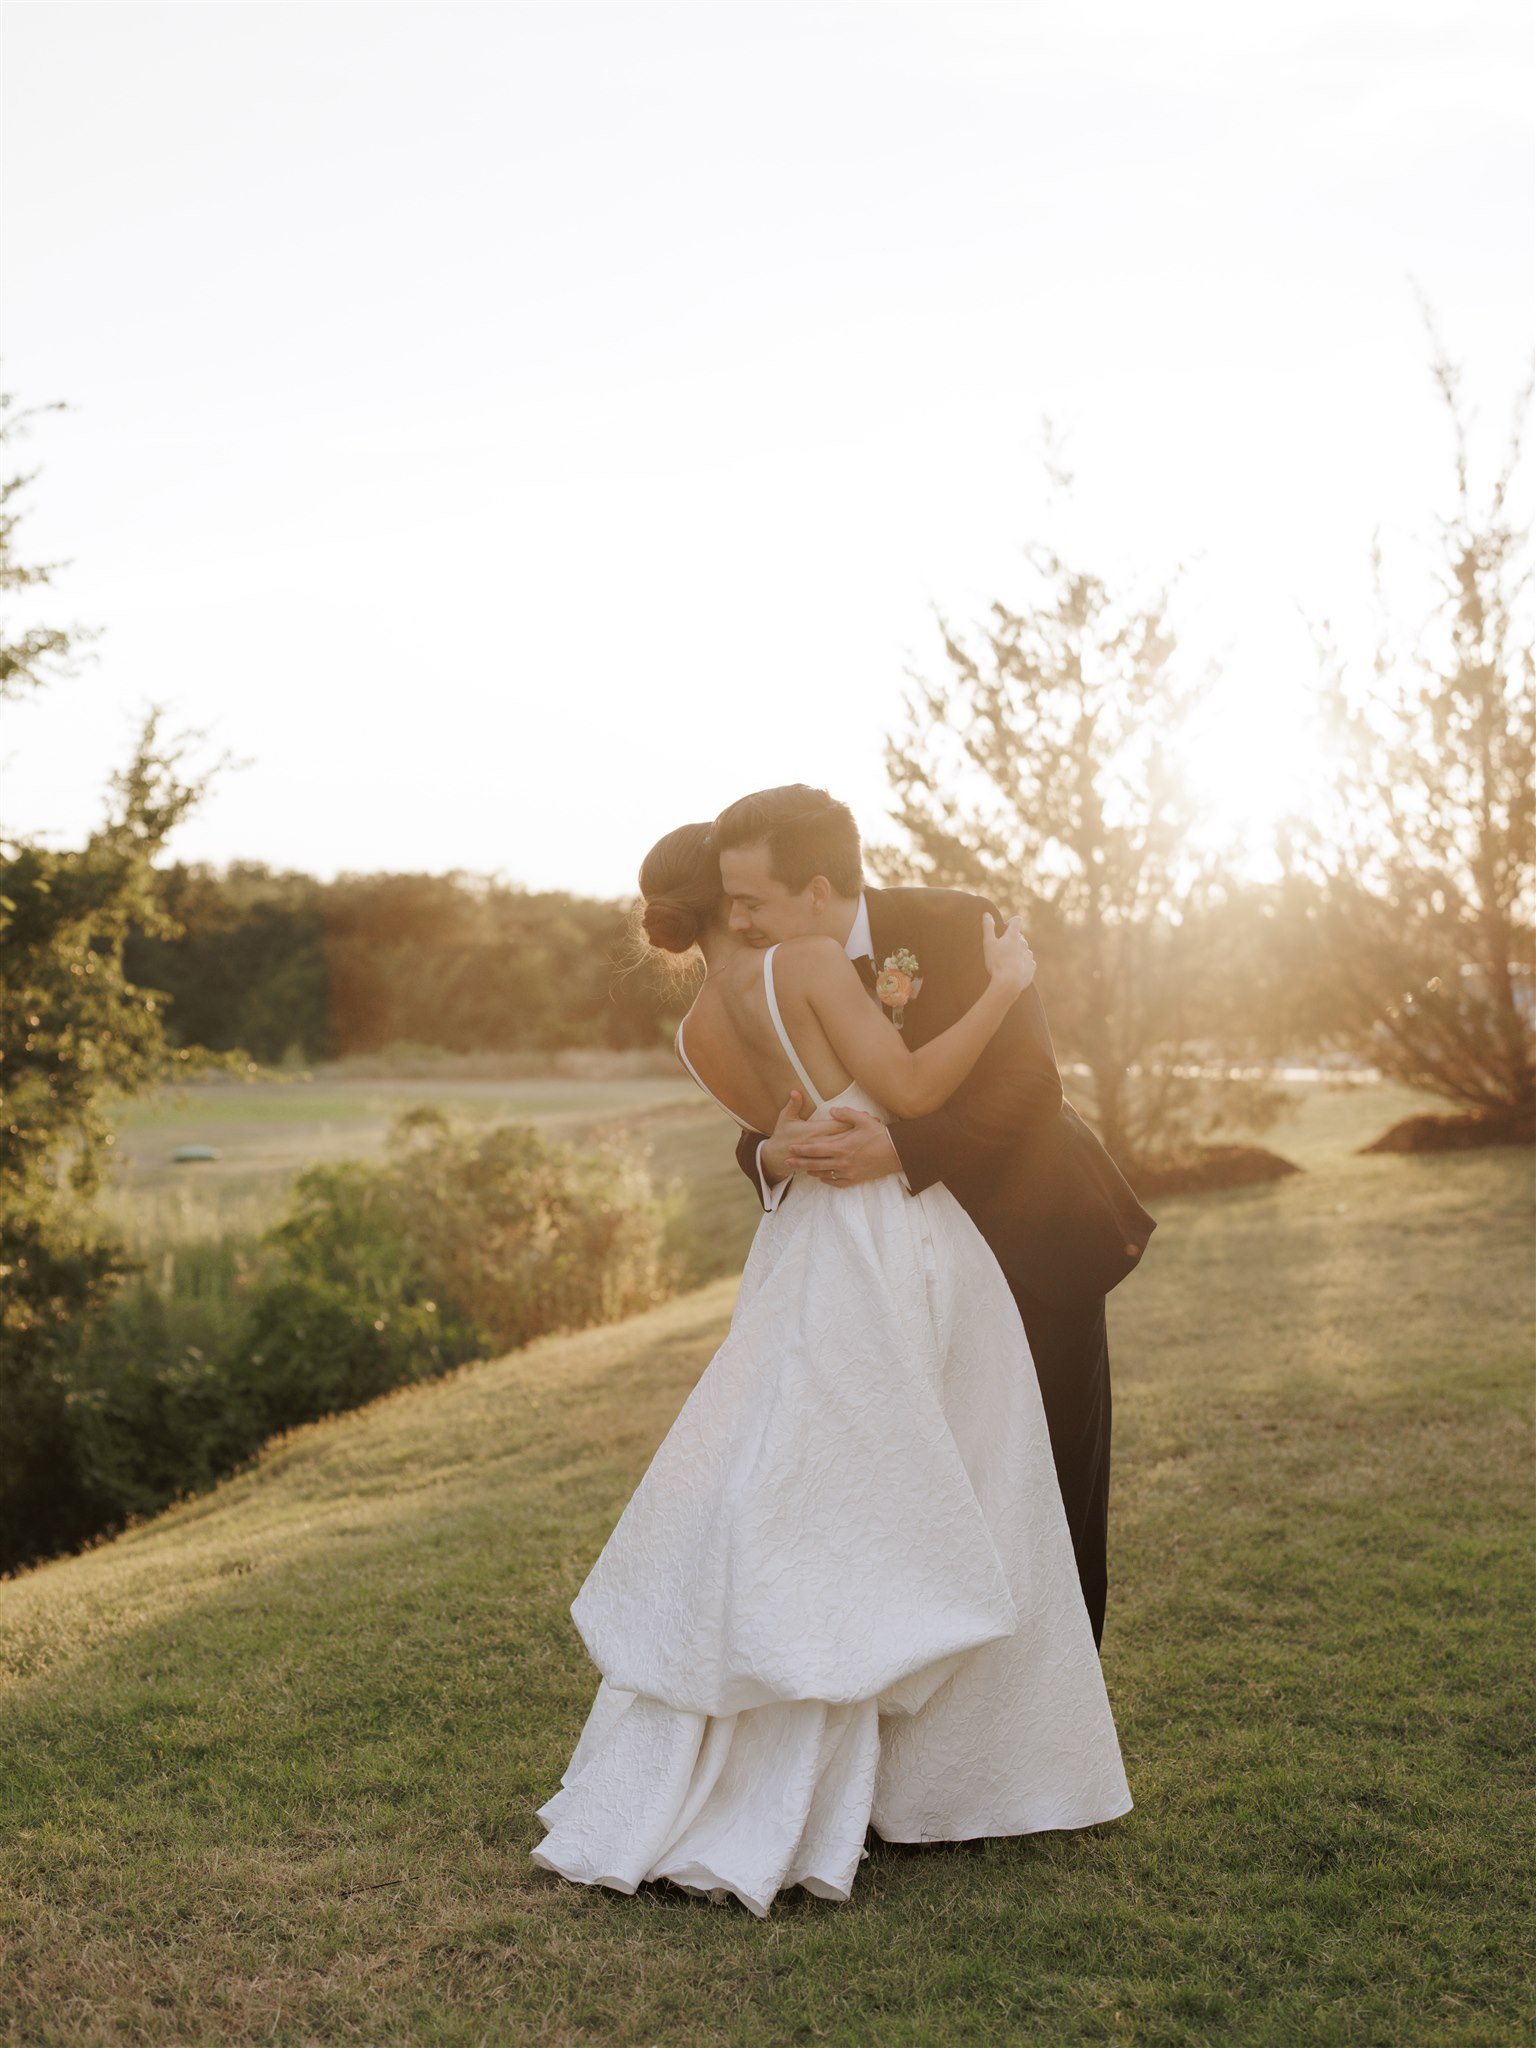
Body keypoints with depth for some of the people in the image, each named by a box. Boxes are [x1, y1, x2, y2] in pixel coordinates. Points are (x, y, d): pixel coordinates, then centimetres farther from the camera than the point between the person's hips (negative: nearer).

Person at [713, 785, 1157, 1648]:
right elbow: (761, 1130, -6)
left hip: (1035, 1248, -4)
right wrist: (776, 1155, -31)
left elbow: (1031, 1081, -27)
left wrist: (899, 1149, -38)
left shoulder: (955, 927, -20)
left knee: (1053, 1499, 7)